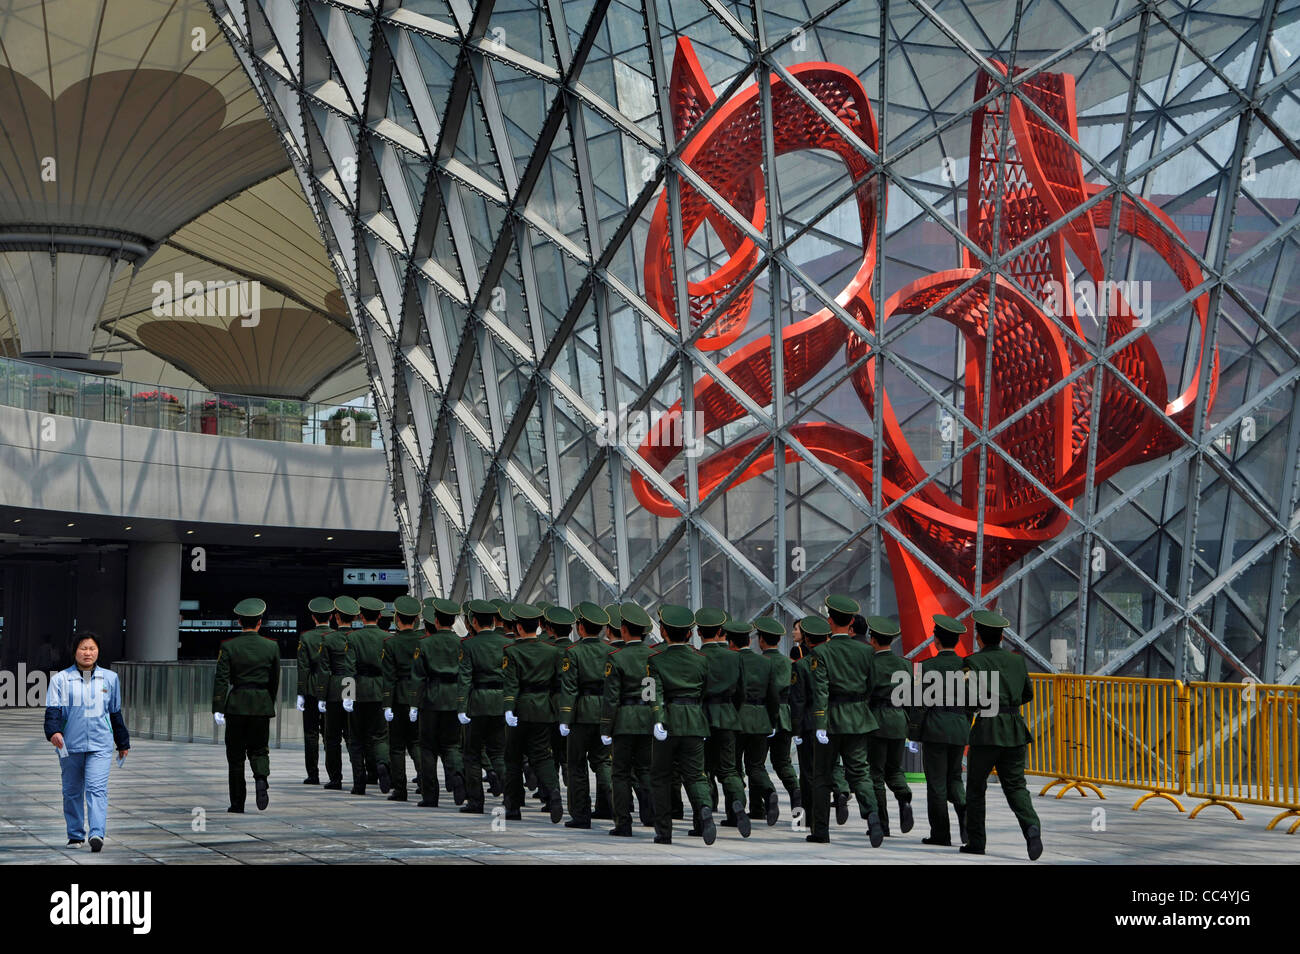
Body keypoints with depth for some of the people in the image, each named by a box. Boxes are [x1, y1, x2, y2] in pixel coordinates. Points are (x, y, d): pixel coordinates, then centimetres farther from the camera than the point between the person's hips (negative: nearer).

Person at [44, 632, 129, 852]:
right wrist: (54, 731, -24)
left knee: (97, 788, -14)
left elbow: (116, 713, 19)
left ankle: (98, 834, -23)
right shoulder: (61, 679, 3)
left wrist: (123, 743, 23)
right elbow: (53, 709, -5)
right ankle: (75, 835, 21)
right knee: (72, 792, 8)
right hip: (70, 745, 0)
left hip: (100, 745, 0)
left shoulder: (110, 678, 11)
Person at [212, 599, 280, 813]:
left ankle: (237, 802, 8)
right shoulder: (271, 646, 1)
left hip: (236, 704, -1)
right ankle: (261, 778, -19)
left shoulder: (228, 647, -4)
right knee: (259, 749, 11)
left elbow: (221, 680, -9)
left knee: (235, 755, 7)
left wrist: (218, 709, -9)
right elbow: (274, 681, 8)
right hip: (262, 705, 1)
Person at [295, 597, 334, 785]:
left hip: (312, 691, -2)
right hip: (333, 691, 2)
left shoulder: (306, 638, -4)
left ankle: (313, 774, 1)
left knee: (311, 734, 3)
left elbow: (303, 668, -7)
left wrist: (300, 694, -5)